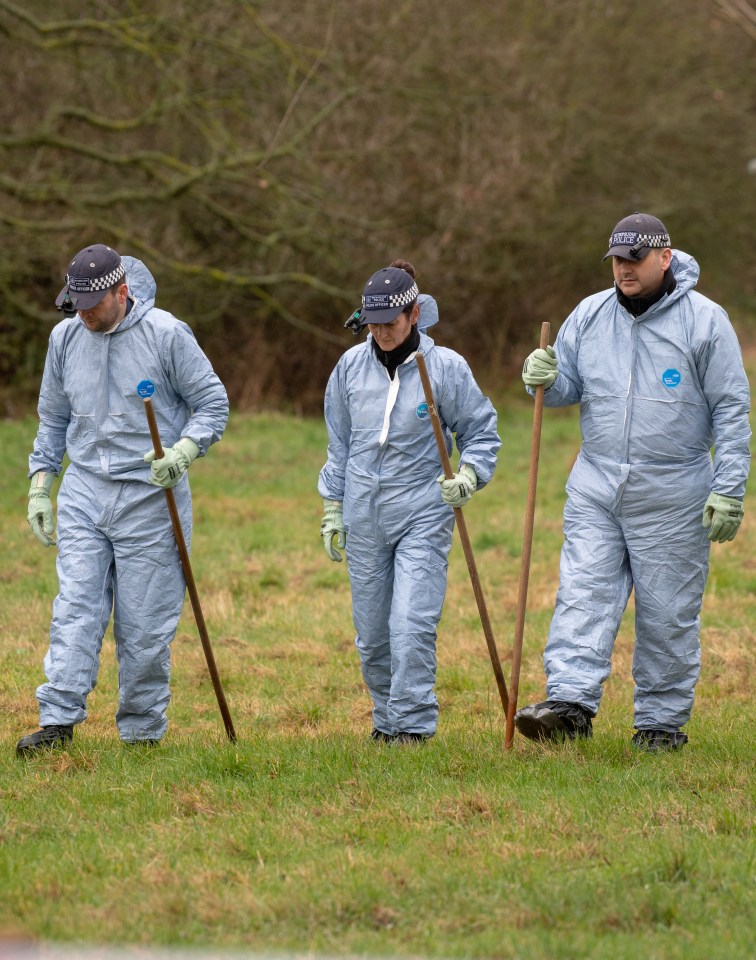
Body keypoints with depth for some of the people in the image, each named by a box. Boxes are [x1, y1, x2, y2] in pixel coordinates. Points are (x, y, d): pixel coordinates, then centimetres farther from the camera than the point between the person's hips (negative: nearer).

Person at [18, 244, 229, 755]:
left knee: (145, 625, 0)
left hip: (150, 497, -3)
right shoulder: (65, 337, 7)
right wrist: (40, 484, 12)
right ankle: (58, 721, -14)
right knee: (75, 609, -9)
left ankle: (142, 732, 9)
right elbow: (53, 419, 18)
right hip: (84, 492, 3)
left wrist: (183, 451, -19)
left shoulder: (167, 334, -8)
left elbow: (213, 402, -2)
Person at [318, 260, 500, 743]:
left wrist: (468, 475, -15)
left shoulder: (445, 367, -6)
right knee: (372, 633, 9)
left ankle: (413, 724, -9)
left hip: (422, 514, -4)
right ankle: (387, 719, 25)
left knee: (412, 626, -15)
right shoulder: (352, 365, 4)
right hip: (364, 519, 4)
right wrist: (333, 510, 14)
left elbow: (482, 430, 3)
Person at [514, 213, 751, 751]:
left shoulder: (704, 320, -4)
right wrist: (546, 381, -9)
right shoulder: (589, 316, 7)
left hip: (672, 499, -3)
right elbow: (568, 389, 16)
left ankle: (663, 722, 11)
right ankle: (570, 704, -18)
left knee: (668, 616, 3)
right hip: (595, 489, 3)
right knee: (583, 596, -10)